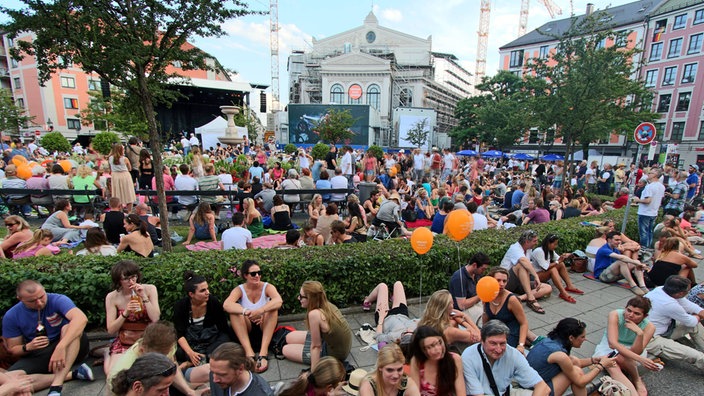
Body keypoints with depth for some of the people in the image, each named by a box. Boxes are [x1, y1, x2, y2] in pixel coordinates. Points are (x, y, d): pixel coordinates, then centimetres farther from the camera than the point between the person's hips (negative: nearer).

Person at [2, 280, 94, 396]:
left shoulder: (58, 300, -17)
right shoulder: (11, 316, -5)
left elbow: (81, 318, -36)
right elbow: (13, 349, 4)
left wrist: (60, 347, -46)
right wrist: (28, 347, -19)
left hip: (70, 349, -3)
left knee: (68, 327, -34)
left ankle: (56, 385, -37)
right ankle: (73, 374, -22)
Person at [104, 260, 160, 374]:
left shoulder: (149, 289, -9)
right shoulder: (112, 297, -7)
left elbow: (156, 319, -16)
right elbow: (111, 330, -6)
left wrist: (144, 297, -23)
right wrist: (125, 313, -24)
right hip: (124, 342, 1)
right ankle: (109, 355, 16)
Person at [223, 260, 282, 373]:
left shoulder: (267, 287, -9)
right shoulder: (239, 290, -6)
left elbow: (279, 301, -30)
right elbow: (226, 305, -28)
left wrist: (260, 311, -47)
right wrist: (246, 312, -45)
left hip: (265, 327, -1)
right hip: (246, 329, 1)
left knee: (273, 308, -29)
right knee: (234, 312, -26)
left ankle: (263, 352, -36)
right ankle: (249, 352, -35)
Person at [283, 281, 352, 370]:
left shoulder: (314, 314, -31)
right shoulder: (328, 305, -9)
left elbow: (316, 346, -21)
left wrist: (313, 372, -13)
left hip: (332, 354, -8)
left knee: (286, 350, 8)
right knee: (290, 337, 15)